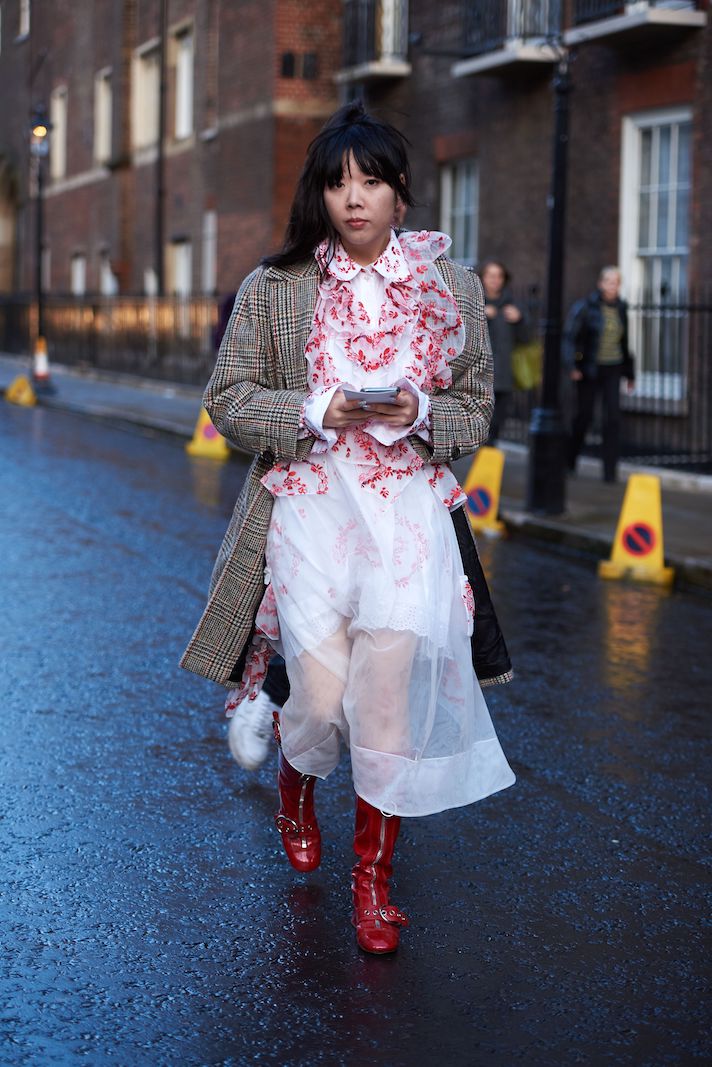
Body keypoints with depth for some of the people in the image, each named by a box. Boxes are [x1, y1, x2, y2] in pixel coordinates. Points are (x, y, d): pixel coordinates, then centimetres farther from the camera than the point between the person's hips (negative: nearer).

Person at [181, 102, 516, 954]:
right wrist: (319, 413, -13)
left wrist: (420, 415, -11)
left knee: (392, 685, -8)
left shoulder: (449, 288, 7)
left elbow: (476, 406, 11)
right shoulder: (273, 289, 4)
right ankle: (295, 784, 33)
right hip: (309, 507, -1)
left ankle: (373, 874, 11)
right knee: (324, 699, -6)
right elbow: (228, 400, 4)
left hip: (410, 509, 1)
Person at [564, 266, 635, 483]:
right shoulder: (585, 307, -8)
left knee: (613, 417, -8)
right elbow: (569, 336, -12)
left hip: (612, 369, 3)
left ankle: (609, 471, -5)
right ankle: (570, 461, 30)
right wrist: (572, 365, -23)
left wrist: (629, 373, 21)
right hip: (589, 370, -3)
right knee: (584, 414, 7)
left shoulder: (621, 309, 7)